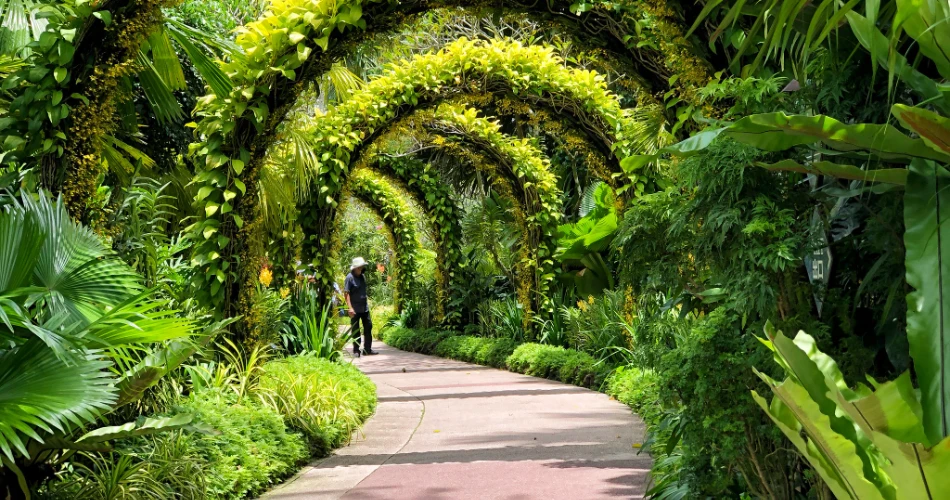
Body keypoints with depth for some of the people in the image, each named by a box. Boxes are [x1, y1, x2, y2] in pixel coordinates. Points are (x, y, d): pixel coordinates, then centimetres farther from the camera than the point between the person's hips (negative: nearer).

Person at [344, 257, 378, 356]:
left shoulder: (362, 276, 9)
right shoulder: (350, 278, -12)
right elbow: (346, 293, -16)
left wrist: (367, 304, 16)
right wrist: (350, 307, -22)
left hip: (365, 307, 7)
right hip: (355, 309, -7)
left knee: (368, 327, 8)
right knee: (355, 330, 1)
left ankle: (367, 349, 16)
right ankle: (356, 351, 8)